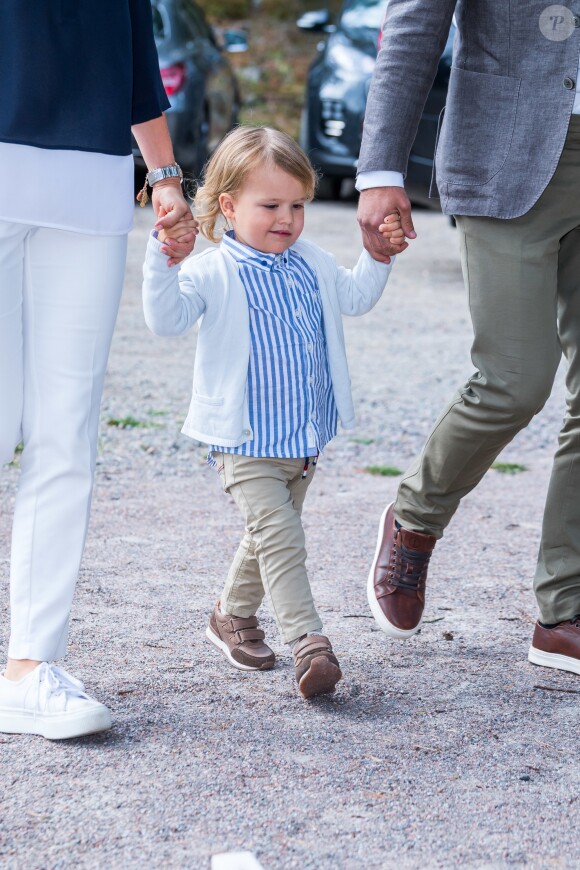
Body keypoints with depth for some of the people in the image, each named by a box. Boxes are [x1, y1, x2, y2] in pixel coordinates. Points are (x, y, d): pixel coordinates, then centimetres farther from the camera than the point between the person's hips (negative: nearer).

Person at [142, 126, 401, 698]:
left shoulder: (312, 265, 9)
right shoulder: (211, 274, -11)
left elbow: (355, 297, 26)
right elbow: (166, 319, -24)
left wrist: (379, 253, 13)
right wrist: (164, 259, -36)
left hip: (305, 441, 7)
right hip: (246, 444, -7)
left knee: (268, 539, 20)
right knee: (280, 539, -17)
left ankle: (233, 617, 40)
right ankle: (308, 645, -21)